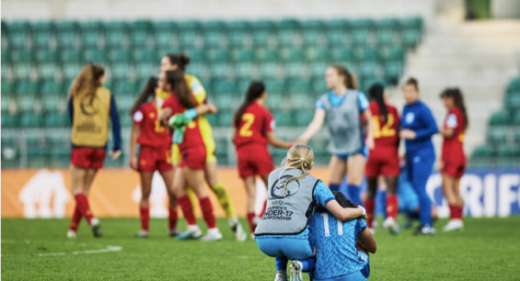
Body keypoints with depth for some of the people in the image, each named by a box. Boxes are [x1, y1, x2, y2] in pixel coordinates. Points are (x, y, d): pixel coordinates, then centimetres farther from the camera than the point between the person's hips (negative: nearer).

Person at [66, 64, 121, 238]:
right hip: (99, 146, 1)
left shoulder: (75, 95, 5)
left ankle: (91, 218, -24)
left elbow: (71, 118, 10)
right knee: (85, 189, 12)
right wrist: (117, 146, 1)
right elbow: (115, 120, -1)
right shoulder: (107, 95, 4)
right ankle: (73, 227, 11)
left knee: (77, 189, 0)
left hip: (80, 145, -1)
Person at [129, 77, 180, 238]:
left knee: (173, 191, -5)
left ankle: (172, 227, 7)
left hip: (165, 152, 4)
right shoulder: (143, 109, -3)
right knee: (146, 193, 1)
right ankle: (144, 229, 6)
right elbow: (134, 134, -1)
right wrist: (132, 156, -6)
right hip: (147, 151, -3)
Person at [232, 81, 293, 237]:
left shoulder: (240, 112, 12)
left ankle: (254, 230, -7)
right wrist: (289, 145, 10)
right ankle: (262, 217, -18)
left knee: (251, 193, 3)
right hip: (259, 151, -5)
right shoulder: (265, 113, -2)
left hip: (242, 153, 5)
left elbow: (234, 137, 11)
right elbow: (272, 140, -3)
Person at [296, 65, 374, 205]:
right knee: (332, 190, 6)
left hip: (357, 148, -5)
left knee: (353, 191, -12)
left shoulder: (357, 96, -7)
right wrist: (305, 137, -31)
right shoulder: (324, 100, 1)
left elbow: (369, 120, 1)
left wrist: (369, 138, -16)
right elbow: (317, 122, -13)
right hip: (338, 150, 5)